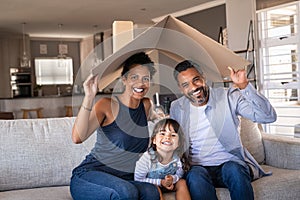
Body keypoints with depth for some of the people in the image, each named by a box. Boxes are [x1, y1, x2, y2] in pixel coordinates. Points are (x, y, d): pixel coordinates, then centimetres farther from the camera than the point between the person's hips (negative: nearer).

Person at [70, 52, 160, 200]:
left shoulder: (147, 105, 10)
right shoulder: (107, 104, -8)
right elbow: (77, 137, -22)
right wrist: (89, 97, -30)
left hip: (124, 179, 4)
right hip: (88, 175, -4)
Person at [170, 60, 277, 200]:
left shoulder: (228, 97, -1)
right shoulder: (176, 107, 8)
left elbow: (268, 117, -10)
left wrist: (244, 86, -22)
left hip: (230, 163, 0)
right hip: (197, 168, 1)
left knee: (233, 169, -34)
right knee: (196, 175, -34)